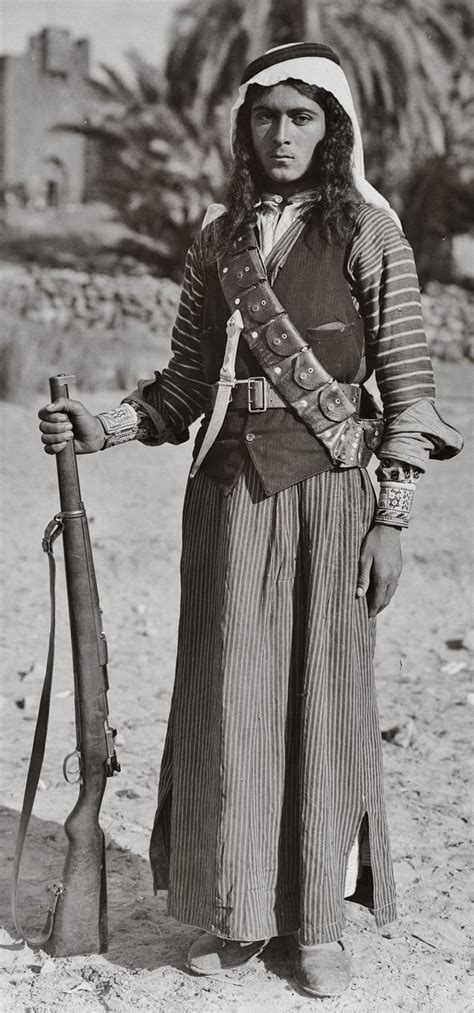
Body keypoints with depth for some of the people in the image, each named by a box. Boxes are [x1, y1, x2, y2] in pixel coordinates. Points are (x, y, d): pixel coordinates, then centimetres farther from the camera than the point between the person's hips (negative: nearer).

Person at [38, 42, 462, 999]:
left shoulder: (369, 232, -1)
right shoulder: (218, 237, 10)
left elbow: (407, 381, -3)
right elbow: (188, 381, 12)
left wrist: (392, 516, -7)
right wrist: (102, 426, -3)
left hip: (329, 491, -3)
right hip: (231, 489, 3)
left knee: (325, 694, 3)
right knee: (229, 695, 4)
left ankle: (320, 919, 18)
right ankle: (236, 909, 19)